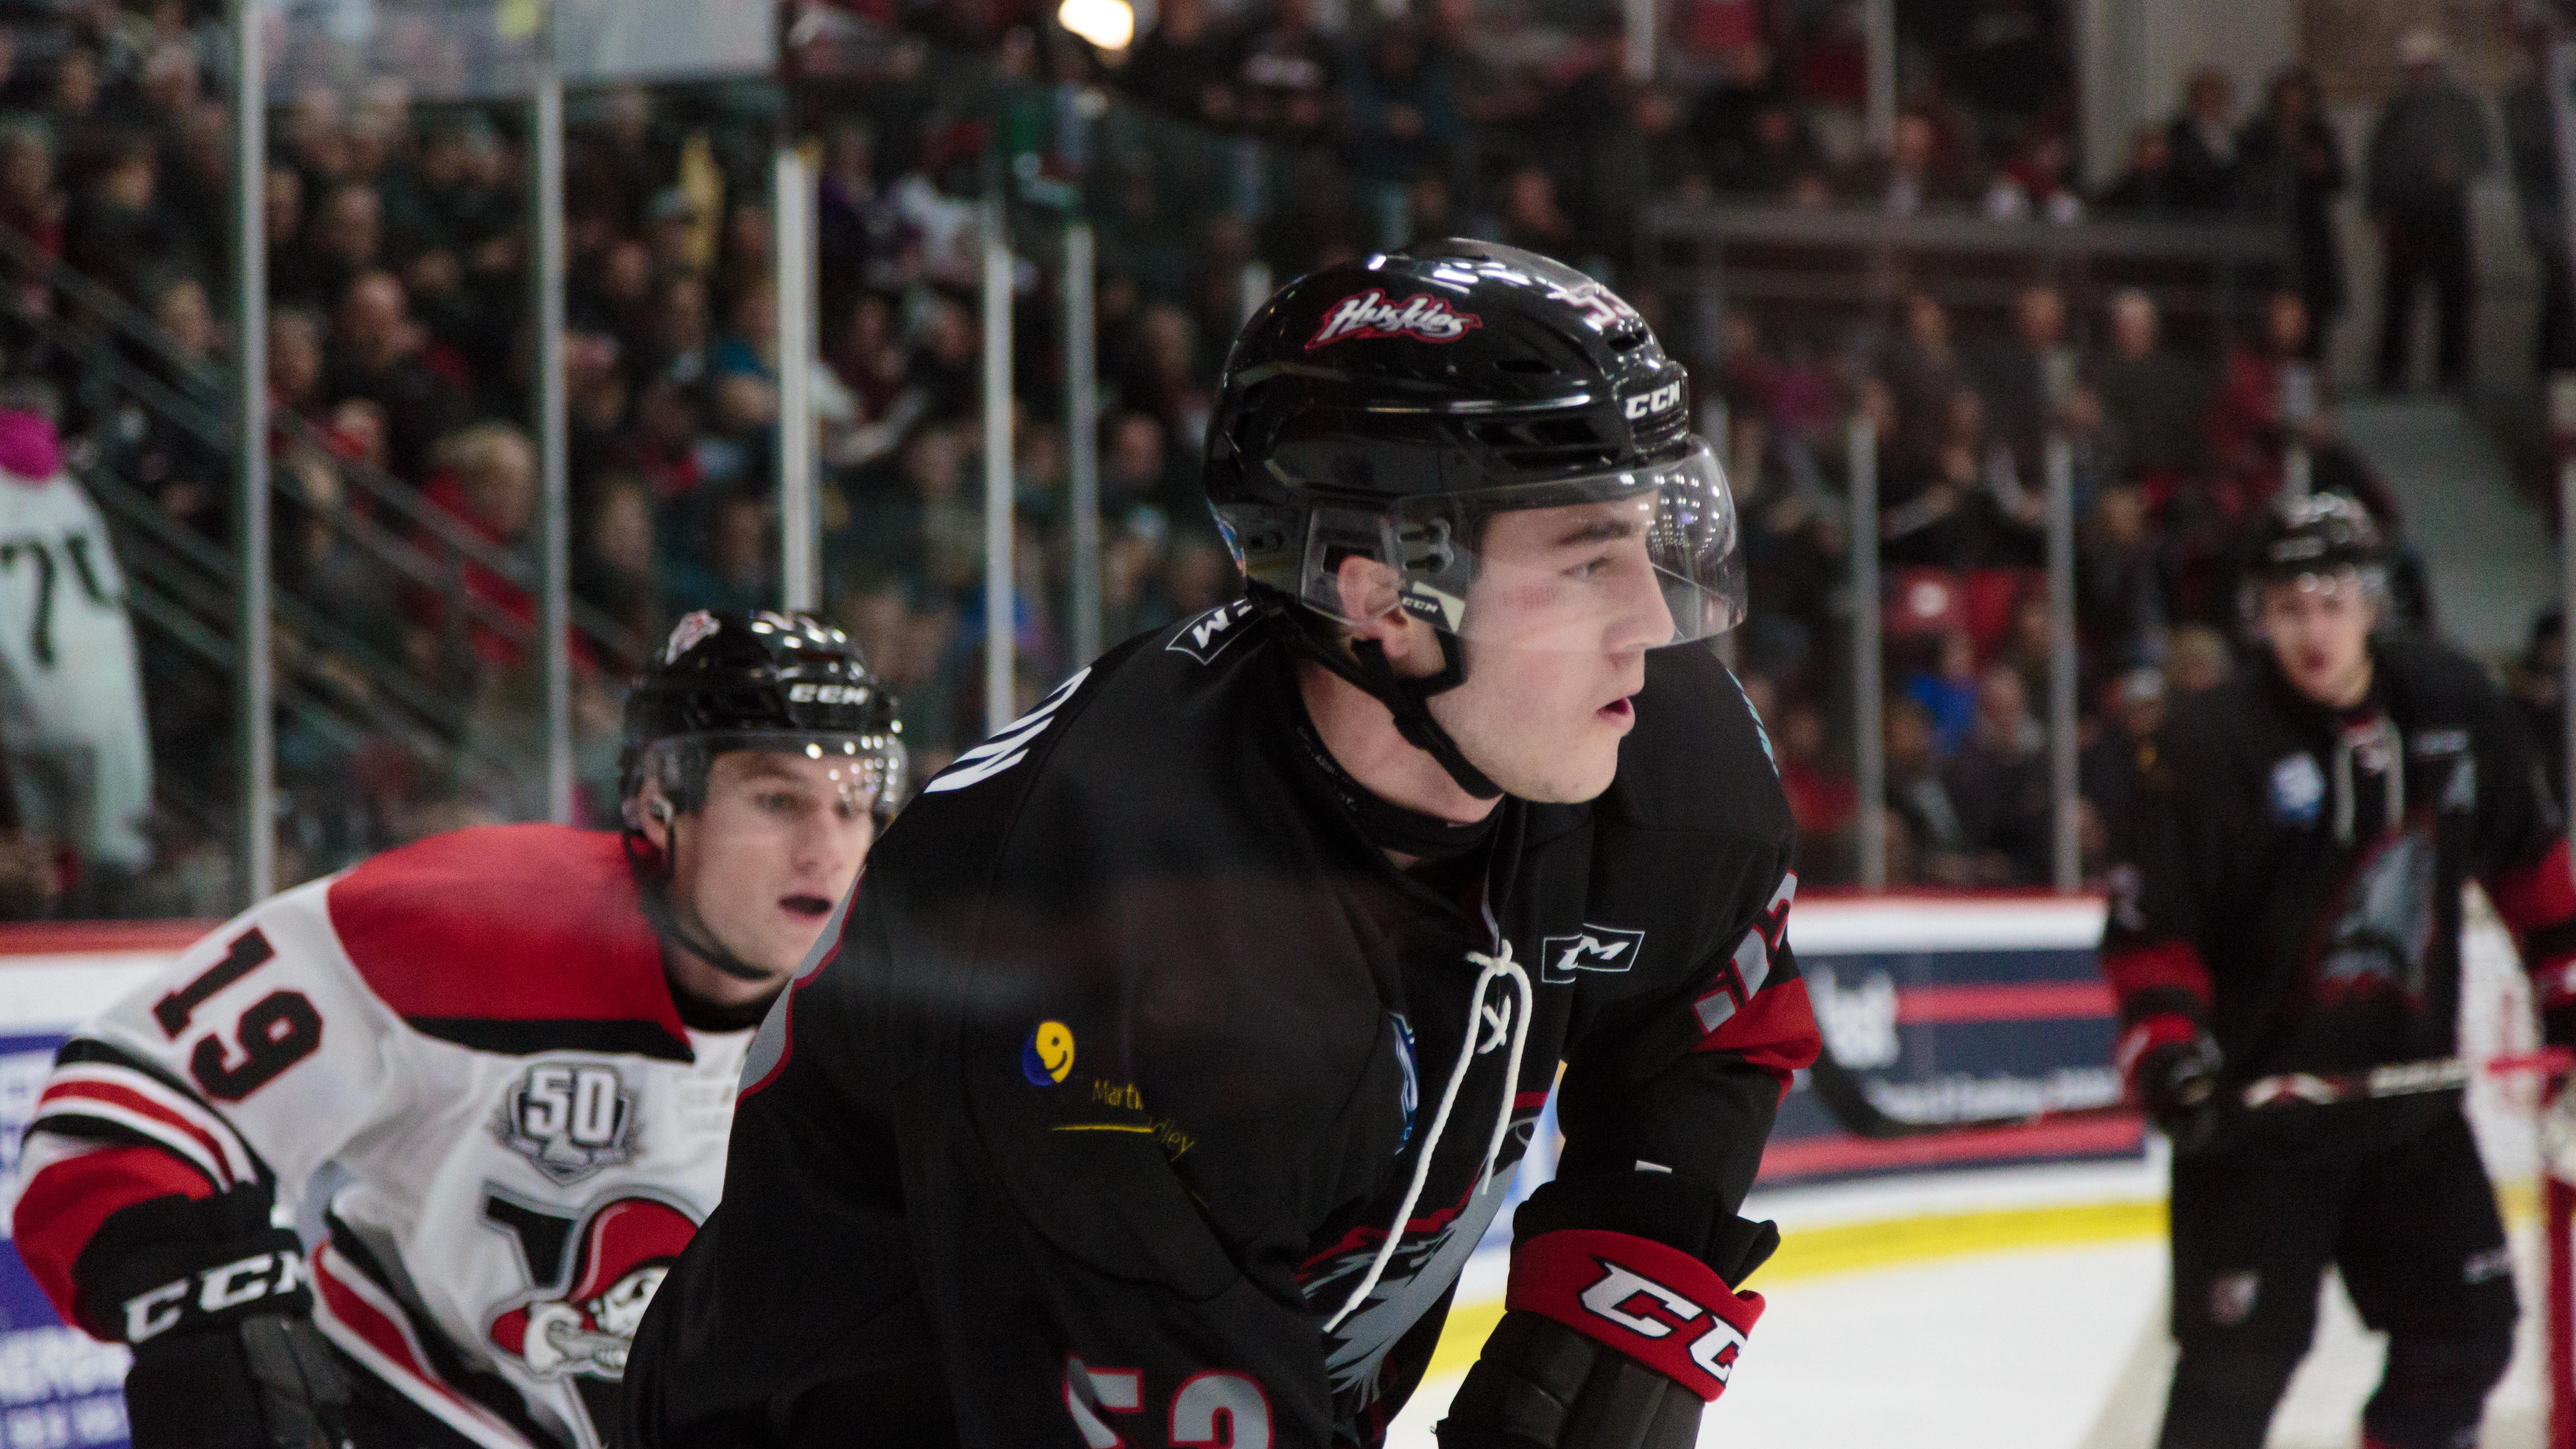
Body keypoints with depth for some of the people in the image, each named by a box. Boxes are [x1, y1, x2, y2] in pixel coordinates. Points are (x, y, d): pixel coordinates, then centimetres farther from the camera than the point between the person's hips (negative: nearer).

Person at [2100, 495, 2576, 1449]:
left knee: (2467, 1329, 9)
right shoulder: (2209, 745, -14)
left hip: (2409, 1083, 5)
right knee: (2239, 1362, -10)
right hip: (2258, 1102, -5)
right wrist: (2166, 1052, -24)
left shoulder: (2453, 708, 0)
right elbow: (2148, 929, -12)